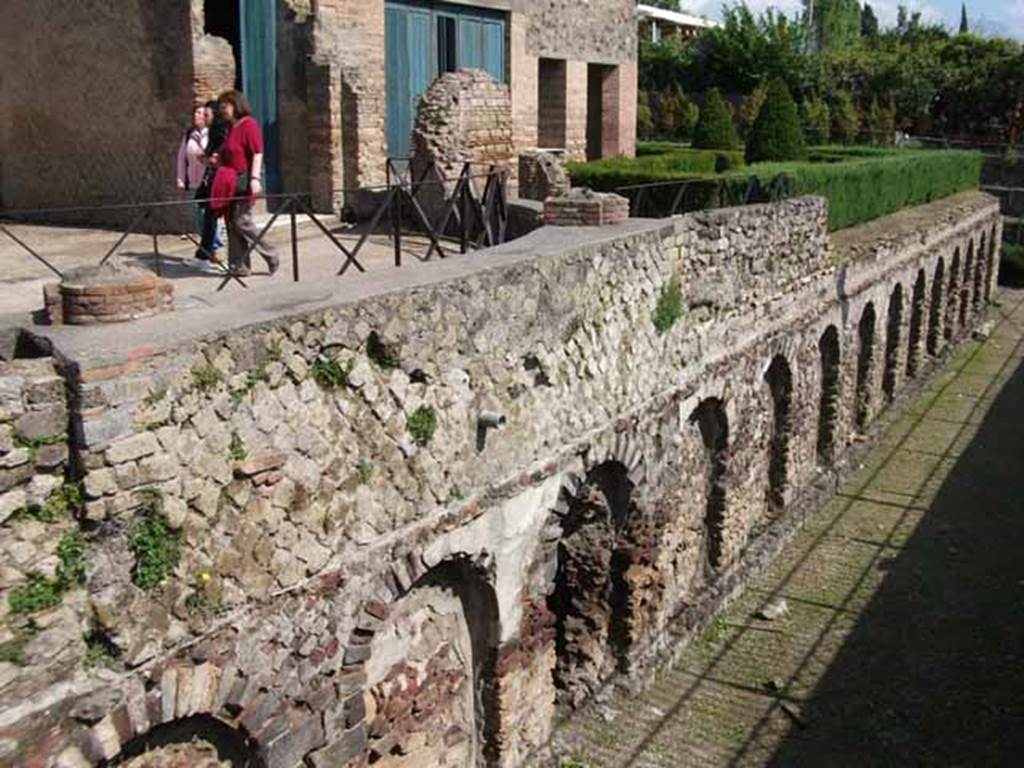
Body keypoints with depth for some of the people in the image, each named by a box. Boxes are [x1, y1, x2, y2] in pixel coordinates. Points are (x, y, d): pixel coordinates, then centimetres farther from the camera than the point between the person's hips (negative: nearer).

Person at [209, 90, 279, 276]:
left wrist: (255, 178, -24)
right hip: (230, 182, 9)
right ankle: (239, 266, 12)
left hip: (245, 180, -9)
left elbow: (257, 154, -16)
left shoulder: (249, 125, -9)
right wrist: (217, 160, 12)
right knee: (232, 223, 7)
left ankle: (271, 256, 3)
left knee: (242, 221, -10)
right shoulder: (231, 128, 18)